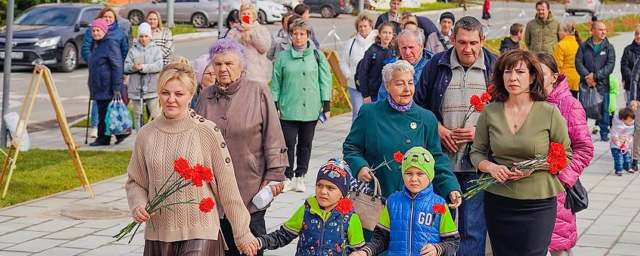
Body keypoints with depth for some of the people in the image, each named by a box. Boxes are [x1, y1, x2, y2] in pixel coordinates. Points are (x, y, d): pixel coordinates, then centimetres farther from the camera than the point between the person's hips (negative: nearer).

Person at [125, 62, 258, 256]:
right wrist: (138, 205, -6)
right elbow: (134, 181, 15)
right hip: (157, 234, 4)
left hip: (199, 234, -4)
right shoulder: (146, 135, 4)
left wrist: (242, 233, 1)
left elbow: (227, 186, -2)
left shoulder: (207, 132, -6)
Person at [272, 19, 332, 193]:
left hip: (310, 109, 0)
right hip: (288, 109, 0)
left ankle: (300, 176, 16)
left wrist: (326, 105, 0)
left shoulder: (317, 56, 5)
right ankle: (288, 177, 6)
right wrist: (275, 105, 2)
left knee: (306, 143, 6)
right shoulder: (283, 57, 6)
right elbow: (276, 83, 8)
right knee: (288, 143, -3)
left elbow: (325, 81, 6)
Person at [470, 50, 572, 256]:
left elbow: (565, 155, 3)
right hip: (497, 202, 2)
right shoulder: (490, 113, 2)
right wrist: (491, 167, -11)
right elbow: (476, 153, 10)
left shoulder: (549, 113, -3)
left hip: (538, 204, -2)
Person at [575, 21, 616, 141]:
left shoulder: (609, 47, 3)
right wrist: (587, 76, -16)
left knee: (604, 110, 6)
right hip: (585, 84, 0)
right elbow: (578, 62, -3)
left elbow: (610, 66, -5)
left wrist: (595, 76, -14)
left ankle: (604, 133, 18)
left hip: (603, 85, 0)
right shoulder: (584, 46, 5)